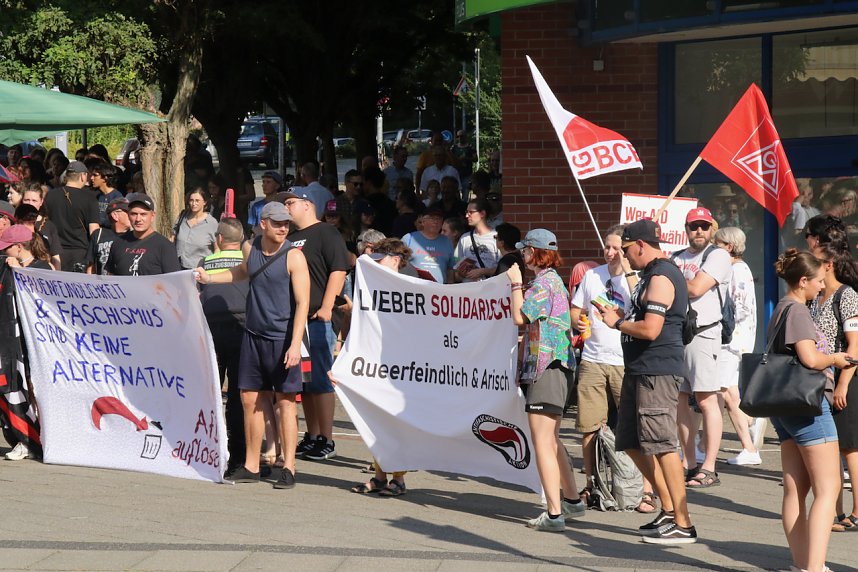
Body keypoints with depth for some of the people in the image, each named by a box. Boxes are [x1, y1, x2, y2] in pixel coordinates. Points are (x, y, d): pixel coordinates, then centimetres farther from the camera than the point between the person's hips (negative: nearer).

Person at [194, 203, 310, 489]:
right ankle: (251, 467, 16)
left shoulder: (293, 256, -11)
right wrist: (209, 278, 26)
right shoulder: (251, 248, 6)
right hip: (253, 335, 6)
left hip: (282, 338, -6)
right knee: (250, 400, 7)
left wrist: (295, 345, -23)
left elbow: (302, 303, -16)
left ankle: (288, 468, 1)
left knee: (285, 401, -3)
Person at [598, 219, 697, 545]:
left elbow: (650, 330, -23)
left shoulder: (661, 278, -15)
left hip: (657, 369, -11)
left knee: (661, 445, -11)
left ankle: (683, 525, -9)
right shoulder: (652, 274, 19)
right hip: (639, 370, 11)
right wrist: (620, 317, 14)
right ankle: (669, 510, 21)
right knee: (632, 442, 14)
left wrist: (617, 323, -9)